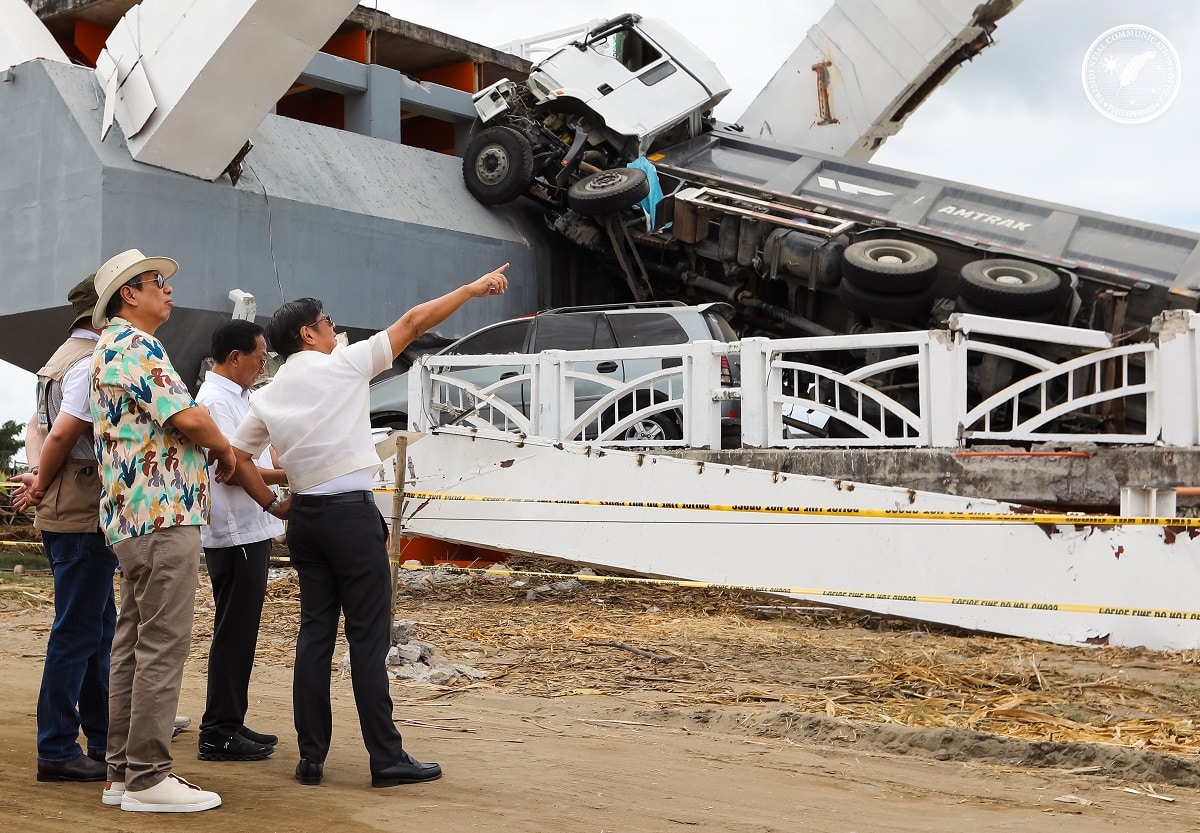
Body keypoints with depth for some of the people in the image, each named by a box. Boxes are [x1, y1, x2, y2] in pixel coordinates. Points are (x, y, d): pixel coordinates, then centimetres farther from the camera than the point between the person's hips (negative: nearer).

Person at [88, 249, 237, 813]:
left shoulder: (110, 348, 23)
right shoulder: (136, 344, -10)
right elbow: (188, 418, -18)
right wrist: (225, 450, -1)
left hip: (133, 517, 11)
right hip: (164, 514, -11)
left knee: (133, 645, 11)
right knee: (162, 645, -8)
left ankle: (123, 771, 16)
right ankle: (148, 776, -5)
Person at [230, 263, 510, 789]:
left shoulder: (268, 396, 11)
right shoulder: (342, 365, -5)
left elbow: (237, 456, 10)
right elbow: (413, 322, -1)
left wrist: (272, 504, 16)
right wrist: (473, 289, 6)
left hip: (304, 515, 6)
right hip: (352, 513, -6)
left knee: (315, 634, 11)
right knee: (368, 637, -4)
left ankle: (311, 759, 13)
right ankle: (387, 760, 1)